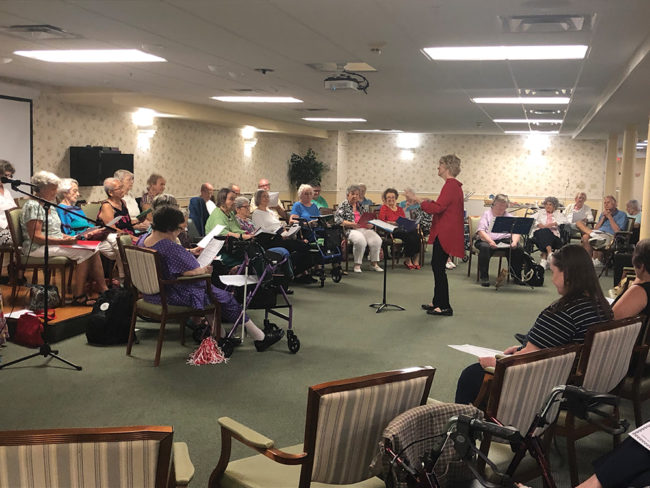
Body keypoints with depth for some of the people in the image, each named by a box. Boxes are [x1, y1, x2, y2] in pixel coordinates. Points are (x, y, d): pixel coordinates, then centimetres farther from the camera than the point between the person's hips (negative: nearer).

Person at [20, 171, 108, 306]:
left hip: (55, 244, 9)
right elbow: (36, 236, -19)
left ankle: (102, 289, -17)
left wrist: (69, 237, 2)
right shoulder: (33, 206, -11)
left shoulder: (50, 207, 19)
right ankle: (78, 296, -19)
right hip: (38, 248, -9)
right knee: (85, 253, -23)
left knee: (92, 249, -12)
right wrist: (63, 241, -24)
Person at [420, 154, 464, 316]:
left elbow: (438, 208, -25)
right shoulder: (454, 185, 16)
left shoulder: (451, 185, -18)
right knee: (437, 265, 16)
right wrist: (430, 202, 13)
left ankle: (445, 307, -1)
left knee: (439, 267, -6)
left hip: (445, 234, -11)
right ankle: (437, 302, 25)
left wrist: (421, 202, -13)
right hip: (445, 233, 11)